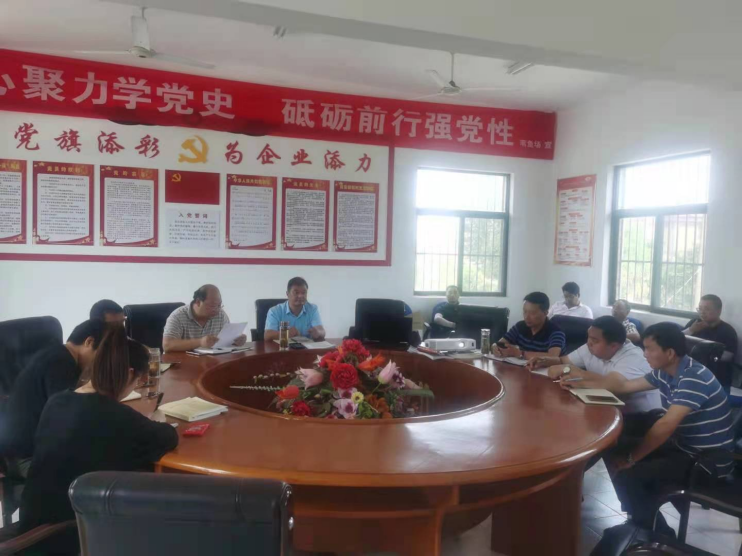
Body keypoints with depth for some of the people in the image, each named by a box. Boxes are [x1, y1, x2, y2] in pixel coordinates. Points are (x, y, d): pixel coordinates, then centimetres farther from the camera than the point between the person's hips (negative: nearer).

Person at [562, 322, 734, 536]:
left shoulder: (694, 378, -26)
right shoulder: (664, 372, 0)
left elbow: (666, 425, -31)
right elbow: (625, 385, 13)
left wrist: (631, 458, -23)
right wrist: (581, 384, 9)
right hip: (683, 445, 9)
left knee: (627, 475, -21)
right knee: (616, 453, 1)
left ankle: (659, 536, 5)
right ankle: (643, 520, 17)